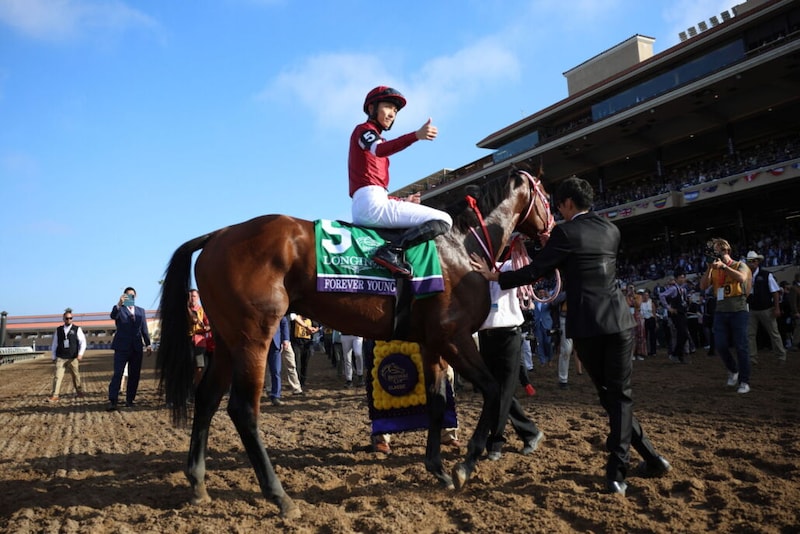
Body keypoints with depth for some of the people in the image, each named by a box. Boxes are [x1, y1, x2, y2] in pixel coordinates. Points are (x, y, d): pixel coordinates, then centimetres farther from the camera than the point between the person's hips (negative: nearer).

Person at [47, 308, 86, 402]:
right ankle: (54, 396, -8)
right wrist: (54, 357, 12)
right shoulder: (58, 330, 8)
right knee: (57, 376, -9)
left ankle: (79, 391, 28)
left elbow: (83, 342, -1)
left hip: (73, 358, -1)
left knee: (76, 376, 10)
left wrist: (80, 353, -13)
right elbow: (54, 344, 13)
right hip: (60, 358, 1)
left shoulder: (77, 329, 2)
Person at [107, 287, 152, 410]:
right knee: (117, 374, -9)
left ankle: (129, 400, 13)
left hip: (137, 348, 4)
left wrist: (148, 344, 6)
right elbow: (113, 316, -20)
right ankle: (112, 401, -9)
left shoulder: (141, 311, 15)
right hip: (122, 347, -4)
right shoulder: (120, 309, 3)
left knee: (134, 375, 5)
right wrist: (119, 304, -38)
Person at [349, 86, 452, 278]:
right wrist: (416, 135, -36)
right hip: (371, 202, -10)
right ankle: (392, 251, -29)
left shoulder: (374, 138, 30)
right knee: (443, 220, -14)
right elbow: (379, 149, -23)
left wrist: (403, 201, 21)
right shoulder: (364, 130, 5)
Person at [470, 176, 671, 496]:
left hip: (586, 325, -4)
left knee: (608, 393, 12)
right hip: (619, 320, 5)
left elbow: (535, 271, -7)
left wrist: (494, 276, 3)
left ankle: (651, 457, 19)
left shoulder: (566, 232, -7)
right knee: (619, 395, 10)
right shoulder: (611, 230, 11)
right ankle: (617, 472, 7)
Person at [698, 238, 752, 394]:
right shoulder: (713, 270, 11)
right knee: (720, 346, 0)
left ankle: (744, 381, 6)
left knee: (741, 347, -2)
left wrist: (724, 266, -19)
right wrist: (709, 267, -9)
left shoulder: (739, 265, 2)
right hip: (720, 311, 4)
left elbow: (741, 278, -20)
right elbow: (703, 286, -2)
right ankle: (733, 370, 27)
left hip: (738, 310, -3)